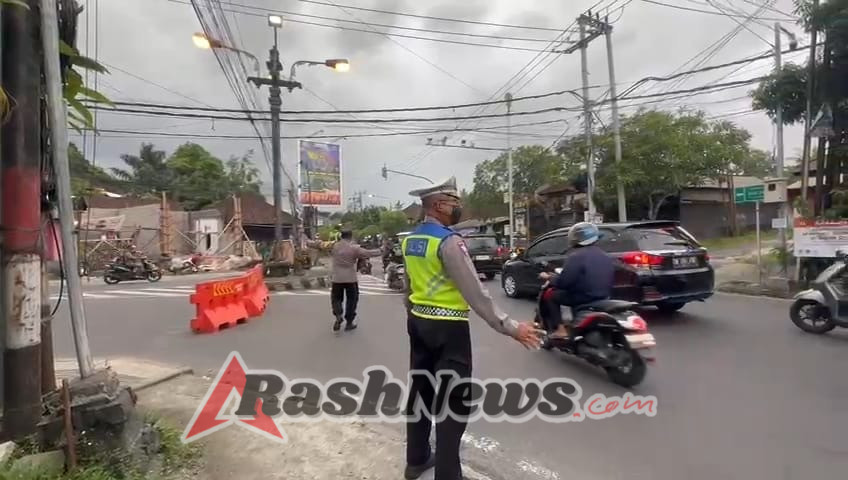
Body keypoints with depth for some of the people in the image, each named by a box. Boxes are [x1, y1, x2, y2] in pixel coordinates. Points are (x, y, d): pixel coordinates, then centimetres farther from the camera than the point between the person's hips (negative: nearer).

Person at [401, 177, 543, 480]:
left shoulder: (409, 241, 6)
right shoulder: (449, 241, -19)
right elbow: (475, 293, -22)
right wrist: (509, 328, -19)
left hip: (418, 323, 8)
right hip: (448, 329, -8)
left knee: (421, 390, 19)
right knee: (453, 400, 4)